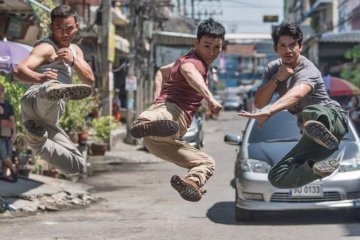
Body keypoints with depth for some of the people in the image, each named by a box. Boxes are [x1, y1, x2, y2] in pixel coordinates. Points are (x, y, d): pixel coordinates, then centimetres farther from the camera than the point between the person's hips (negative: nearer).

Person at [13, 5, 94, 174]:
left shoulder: (75, 50, 30)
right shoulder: (46, 48, 5)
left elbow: (90, 80, 17)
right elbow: (19, 70, -12)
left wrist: (72, 61, -1)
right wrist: (39, 77, -35)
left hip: (48, 121, 8)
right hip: (36, 100, -8)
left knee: (77, 165, 11)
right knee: (51, 87, -44)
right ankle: (54, 90, -78)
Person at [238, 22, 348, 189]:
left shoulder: (307, 71, -18)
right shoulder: (273, 69, 7)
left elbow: (296, 95, -42)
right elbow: (259, 103, 0)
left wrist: (268, 112, -60)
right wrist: (277, 79, -16)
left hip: (332, 117, -8)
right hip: (311, 137, 8)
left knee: (311, 113, -44)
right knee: (277, 177, -5)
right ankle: (318, 168, -17)